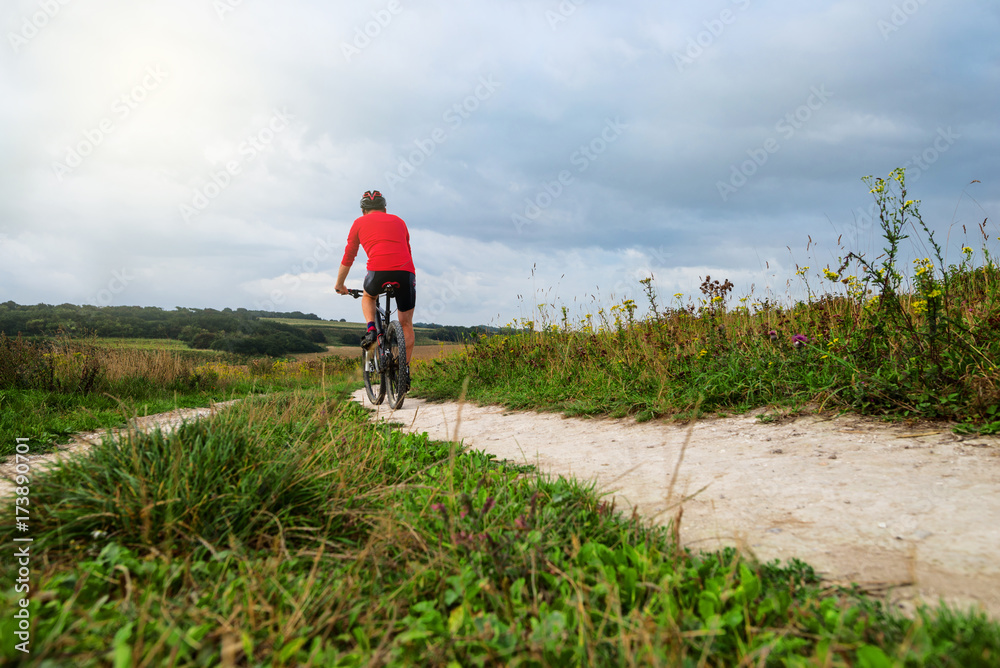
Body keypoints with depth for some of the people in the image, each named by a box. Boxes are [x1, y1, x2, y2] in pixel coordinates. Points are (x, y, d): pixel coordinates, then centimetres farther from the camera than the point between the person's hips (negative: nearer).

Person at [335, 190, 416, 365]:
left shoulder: (360, 222, 21)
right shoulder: (398, 221, 29)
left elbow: (348, 257, 25)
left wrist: (339, 285, 38)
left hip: (379, 271, -2)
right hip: (406, 272, 2)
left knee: (368, 296, 33)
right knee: (406, 323, 17)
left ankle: (371, 329, 9)